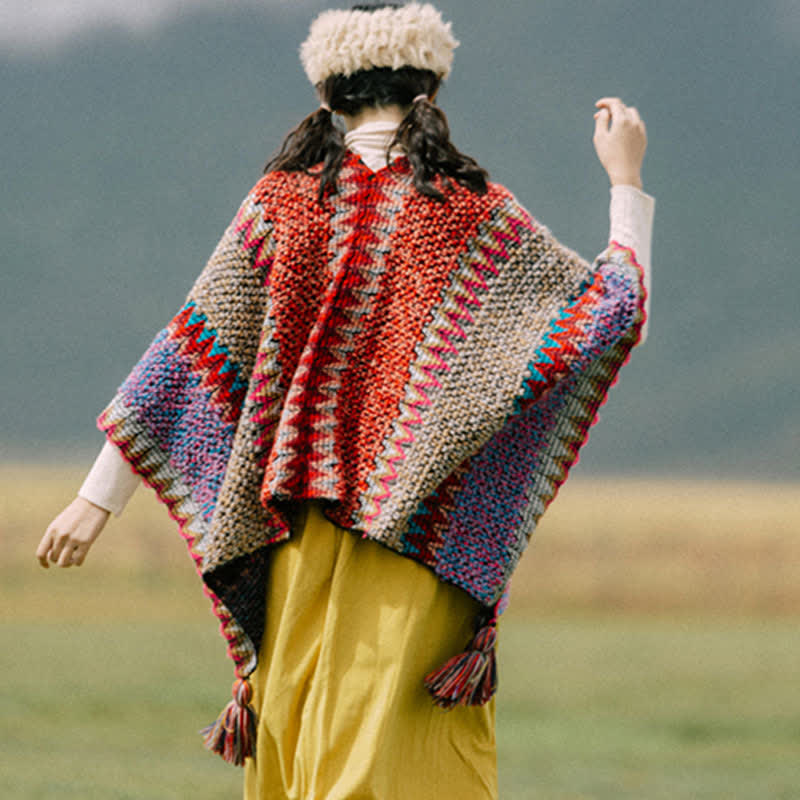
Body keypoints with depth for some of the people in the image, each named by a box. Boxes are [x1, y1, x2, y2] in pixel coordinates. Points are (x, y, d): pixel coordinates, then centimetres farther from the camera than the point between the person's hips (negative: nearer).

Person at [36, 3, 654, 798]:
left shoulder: (282, 203, 2)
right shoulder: (472, 212, -3)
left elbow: (189, 350, 1)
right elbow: (614, 307, 2)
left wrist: (100, 495, 4)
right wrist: (625, 180, 14)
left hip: (303, 531, 2)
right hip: (427, 544, -2)